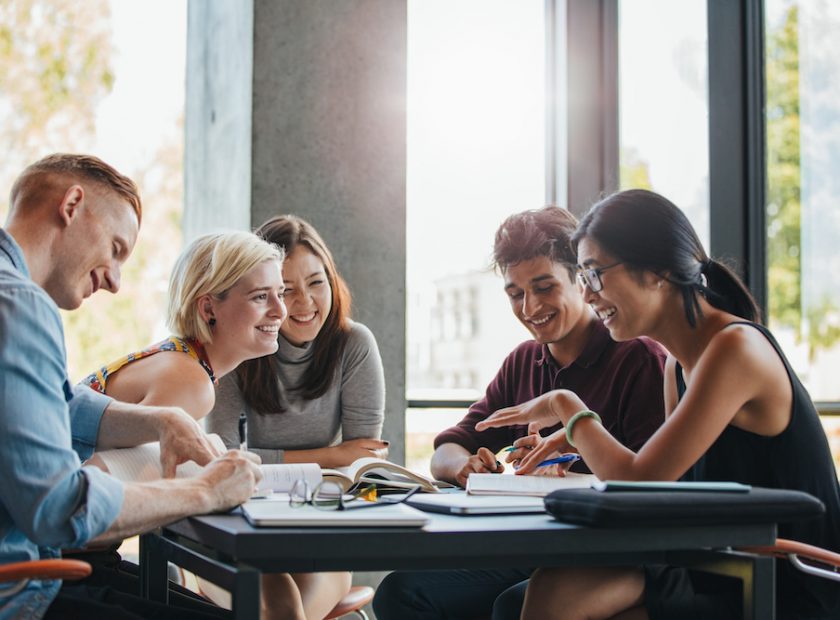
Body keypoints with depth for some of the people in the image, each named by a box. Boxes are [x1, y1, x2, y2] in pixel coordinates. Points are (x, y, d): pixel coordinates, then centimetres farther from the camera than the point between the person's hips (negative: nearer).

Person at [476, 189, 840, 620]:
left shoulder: (736, 347, -18)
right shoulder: (678, 366, 10)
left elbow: (638, 482, -20)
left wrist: (568, 407, -5)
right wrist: (579, 438, -1)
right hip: (724, 579, 7)